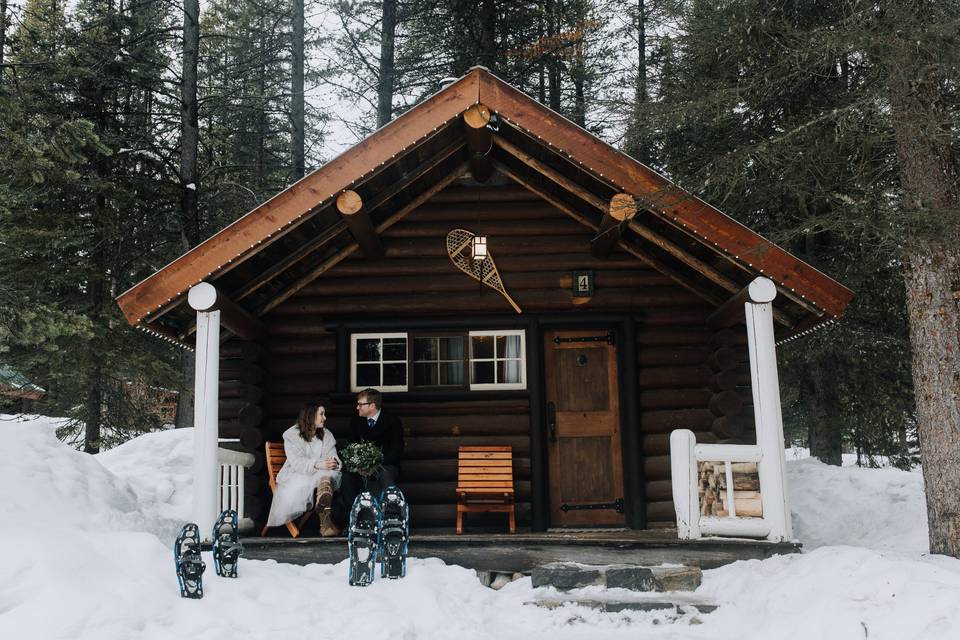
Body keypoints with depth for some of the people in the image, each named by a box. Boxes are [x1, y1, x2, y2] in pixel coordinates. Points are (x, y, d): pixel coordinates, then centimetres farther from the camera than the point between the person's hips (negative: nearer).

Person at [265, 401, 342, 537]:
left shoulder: (326, 435, 13)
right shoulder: (292, 435, -3)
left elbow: (333, 457, 2)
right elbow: (296, 462, -16)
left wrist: (333, 463, -25)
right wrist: (317, 465, -33)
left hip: (322, 473, 2)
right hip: (296, 474, -2)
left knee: (326, 477, -34)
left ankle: (325, 521, -48)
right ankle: (325, 521, -33)